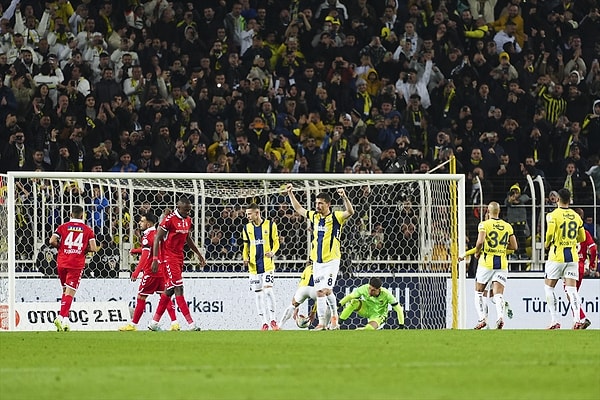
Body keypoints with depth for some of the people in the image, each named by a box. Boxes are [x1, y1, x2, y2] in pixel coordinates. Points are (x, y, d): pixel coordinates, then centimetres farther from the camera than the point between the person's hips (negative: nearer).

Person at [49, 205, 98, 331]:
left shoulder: (63, 227, 4)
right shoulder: (88, 230, 2)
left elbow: (52, 241, -6)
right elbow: (93, 248, -5)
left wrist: (61, 247, 12)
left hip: (62, 263, 2)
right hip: (77, 264, -2)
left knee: (65, 290, 19)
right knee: (70, 293, -6)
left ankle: (63, 318, 14)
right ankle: (63, 317, -21)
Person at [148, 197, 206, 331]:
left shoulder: (188, 220, 10)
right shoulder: (170, 219, -15)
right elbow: (157, 239, -14)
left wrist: (199, 254, 25)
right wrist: (155, 259, -19)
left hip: (179, 257, 9)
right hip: (168, 257, -9)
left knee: (169, 290, 9)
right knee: (178, 288, -12)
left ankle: (154, 323, 17)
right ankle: (191, 324, -18)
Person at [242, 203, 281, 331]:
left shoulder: (270, 225, -1)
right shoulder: (247, 228, 9)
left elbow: (276, 242, 4)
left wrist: (272, 252, -16)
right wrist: (245, 259, -1)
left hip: (267, 263, -4)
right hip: (253, 265, 4)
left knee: (268, 290, -16)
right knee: (258, 294, 3)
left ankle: (273, 320, -7)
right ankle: (265, 322, 10)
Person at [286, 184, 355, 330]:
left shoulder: (336, 217, -7)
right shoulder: (315, 216, 10)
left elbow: (350, 212, -24)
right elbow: (298, 209, 23)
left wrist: (344, 197, -39)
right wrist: (290, 193, 19)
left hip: (331, 260, -6)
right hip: (317, 262, 6)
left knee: (326, 290, -15)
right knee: (319, 292, 5)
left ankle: (334, 316, 7)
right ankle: (322, 323, 10)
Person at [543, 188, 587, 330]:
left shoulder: (554, 215, -7)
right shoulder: (576, 216, 8)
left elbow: (550, 233, -17)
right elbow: (582, 238, 13)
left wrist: (547, 244, 3)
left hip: (557, 256, -4)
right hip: (572, 256, 4)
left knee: (549, 287, 8)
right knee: (571, 289, 0)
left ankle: (555, 321, 1)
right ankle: (577, 319, -17)